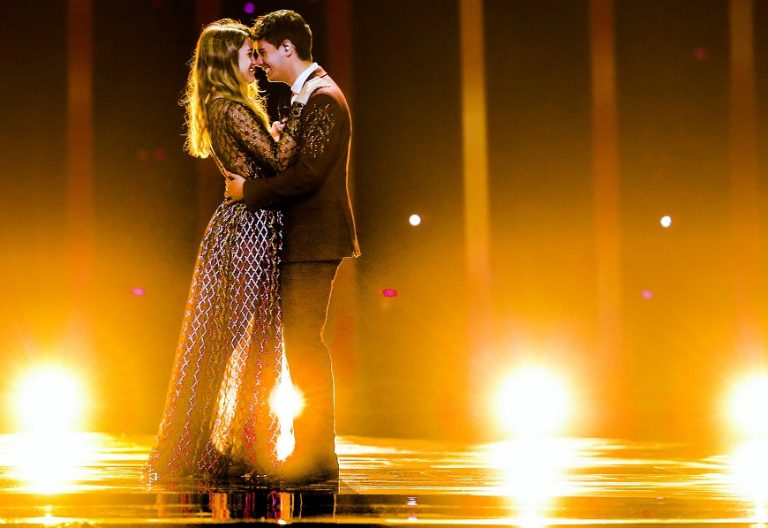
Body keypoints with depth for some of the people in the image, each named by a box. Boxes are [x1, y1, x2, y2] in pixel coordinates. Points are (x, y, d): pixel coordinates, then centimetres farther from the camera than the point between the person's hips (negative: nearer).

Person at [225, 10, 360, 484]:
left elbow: (307, 174, -22)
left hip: (314, 239, -10)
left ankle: (318, 458, -6)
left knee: (305, 343, -9)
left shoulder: (322, 97, -14)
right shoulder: (309, 95, 18)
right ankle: (313, 451, 16)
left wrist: (249, 190, -14)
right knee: (303, 343, 11)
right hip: (304, 237, 10)